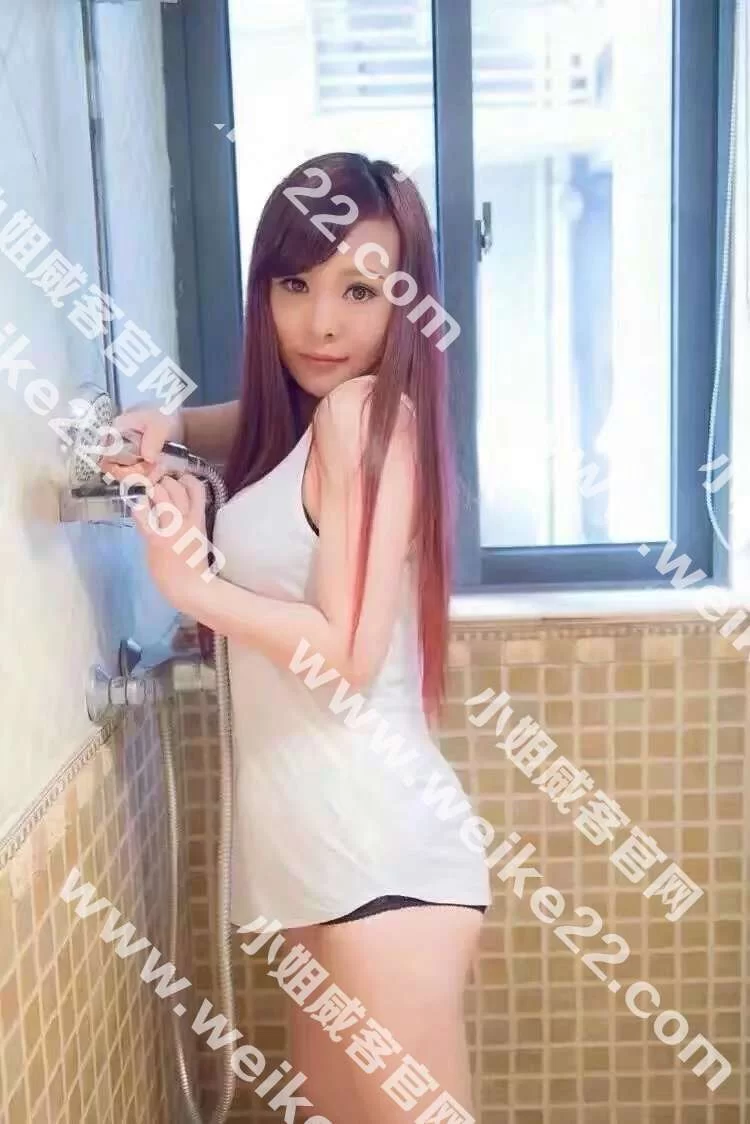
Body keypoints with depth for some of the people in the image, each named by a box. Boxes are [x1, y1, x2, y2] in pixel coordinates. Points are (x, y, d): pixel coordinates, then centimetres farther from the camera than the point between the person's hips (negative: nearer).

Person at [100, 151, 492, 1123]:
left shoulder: (366, 409, -13)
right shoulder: (303, 416, 12)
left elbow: (346, 654, -19)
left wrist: (187, 582, -9)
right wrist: (163, 427, 12)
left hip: (380, 852, -9)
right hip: (314, 845, 9)